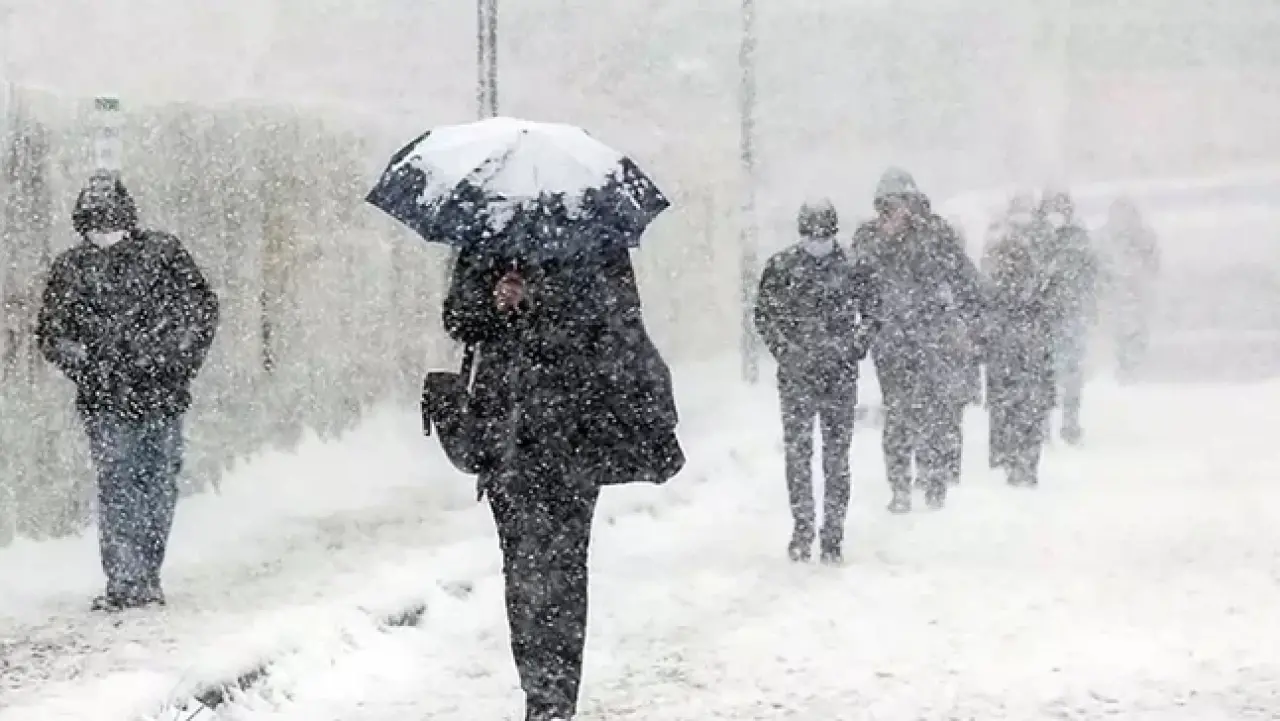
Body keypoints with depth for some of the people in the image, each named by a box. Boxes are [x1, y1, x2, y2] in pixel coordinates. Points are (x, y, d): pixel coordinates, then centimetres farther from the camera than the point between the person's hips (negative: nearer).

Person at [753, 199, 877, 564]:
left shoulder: (851, 270, 3)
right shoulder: (781, 267, 2)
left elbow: (869, 314, 13)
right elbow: (764, 315, 7)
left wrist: (855, 348, 0)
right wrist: (786, 350, -5)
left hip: (840, 375, 0)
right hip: (796, 375, 0)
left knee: (837, 457, 0)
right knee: (797, 453, -1)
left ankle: (833, 536, 5)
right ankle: (802, 530, 9)